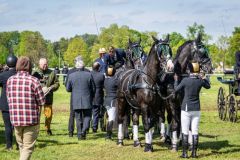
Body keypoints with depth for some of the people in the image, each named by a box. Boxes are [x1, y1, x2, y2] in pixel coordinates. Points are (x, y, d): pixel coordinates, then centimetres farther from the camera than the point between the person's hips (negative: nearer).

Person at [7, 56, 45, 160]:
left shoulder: (10, 80, 3)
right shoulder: (33, 81, -10)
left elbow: (9, 99, 7)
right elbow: (41, 102, -7)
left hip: (15, 119, 4)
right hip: (32, 120, -4)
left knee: (21, 145, 20)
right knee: (28, 147, 2)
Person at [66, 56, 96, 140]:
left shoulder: (71, 75, -4)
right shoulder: (89, 75, -5)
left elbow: (68, 89, 4)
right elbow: (93, 89, 1)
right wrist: (91, 97, 18)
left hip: (76, 101, 1)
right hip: (87, 101, -1)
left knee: (78, 118, 10)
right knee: (87, 116, 9)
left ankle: (80, 134, 11)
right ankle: (84, 131, -10)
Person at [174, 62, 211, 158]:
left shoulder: (185, 80, -14)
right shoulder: (201, 81, -4)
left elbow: (176, 89, -1)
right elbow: (208, 86, 17)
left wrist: (176, 80, 14)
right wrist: (205, 79, 33)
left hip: (186, 109, -3)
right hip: (196, 109, 3)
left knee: (185, 132, 3)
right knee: (195, 132, 8)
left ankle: (185, 153, 5)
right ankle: (194, 152, 12)